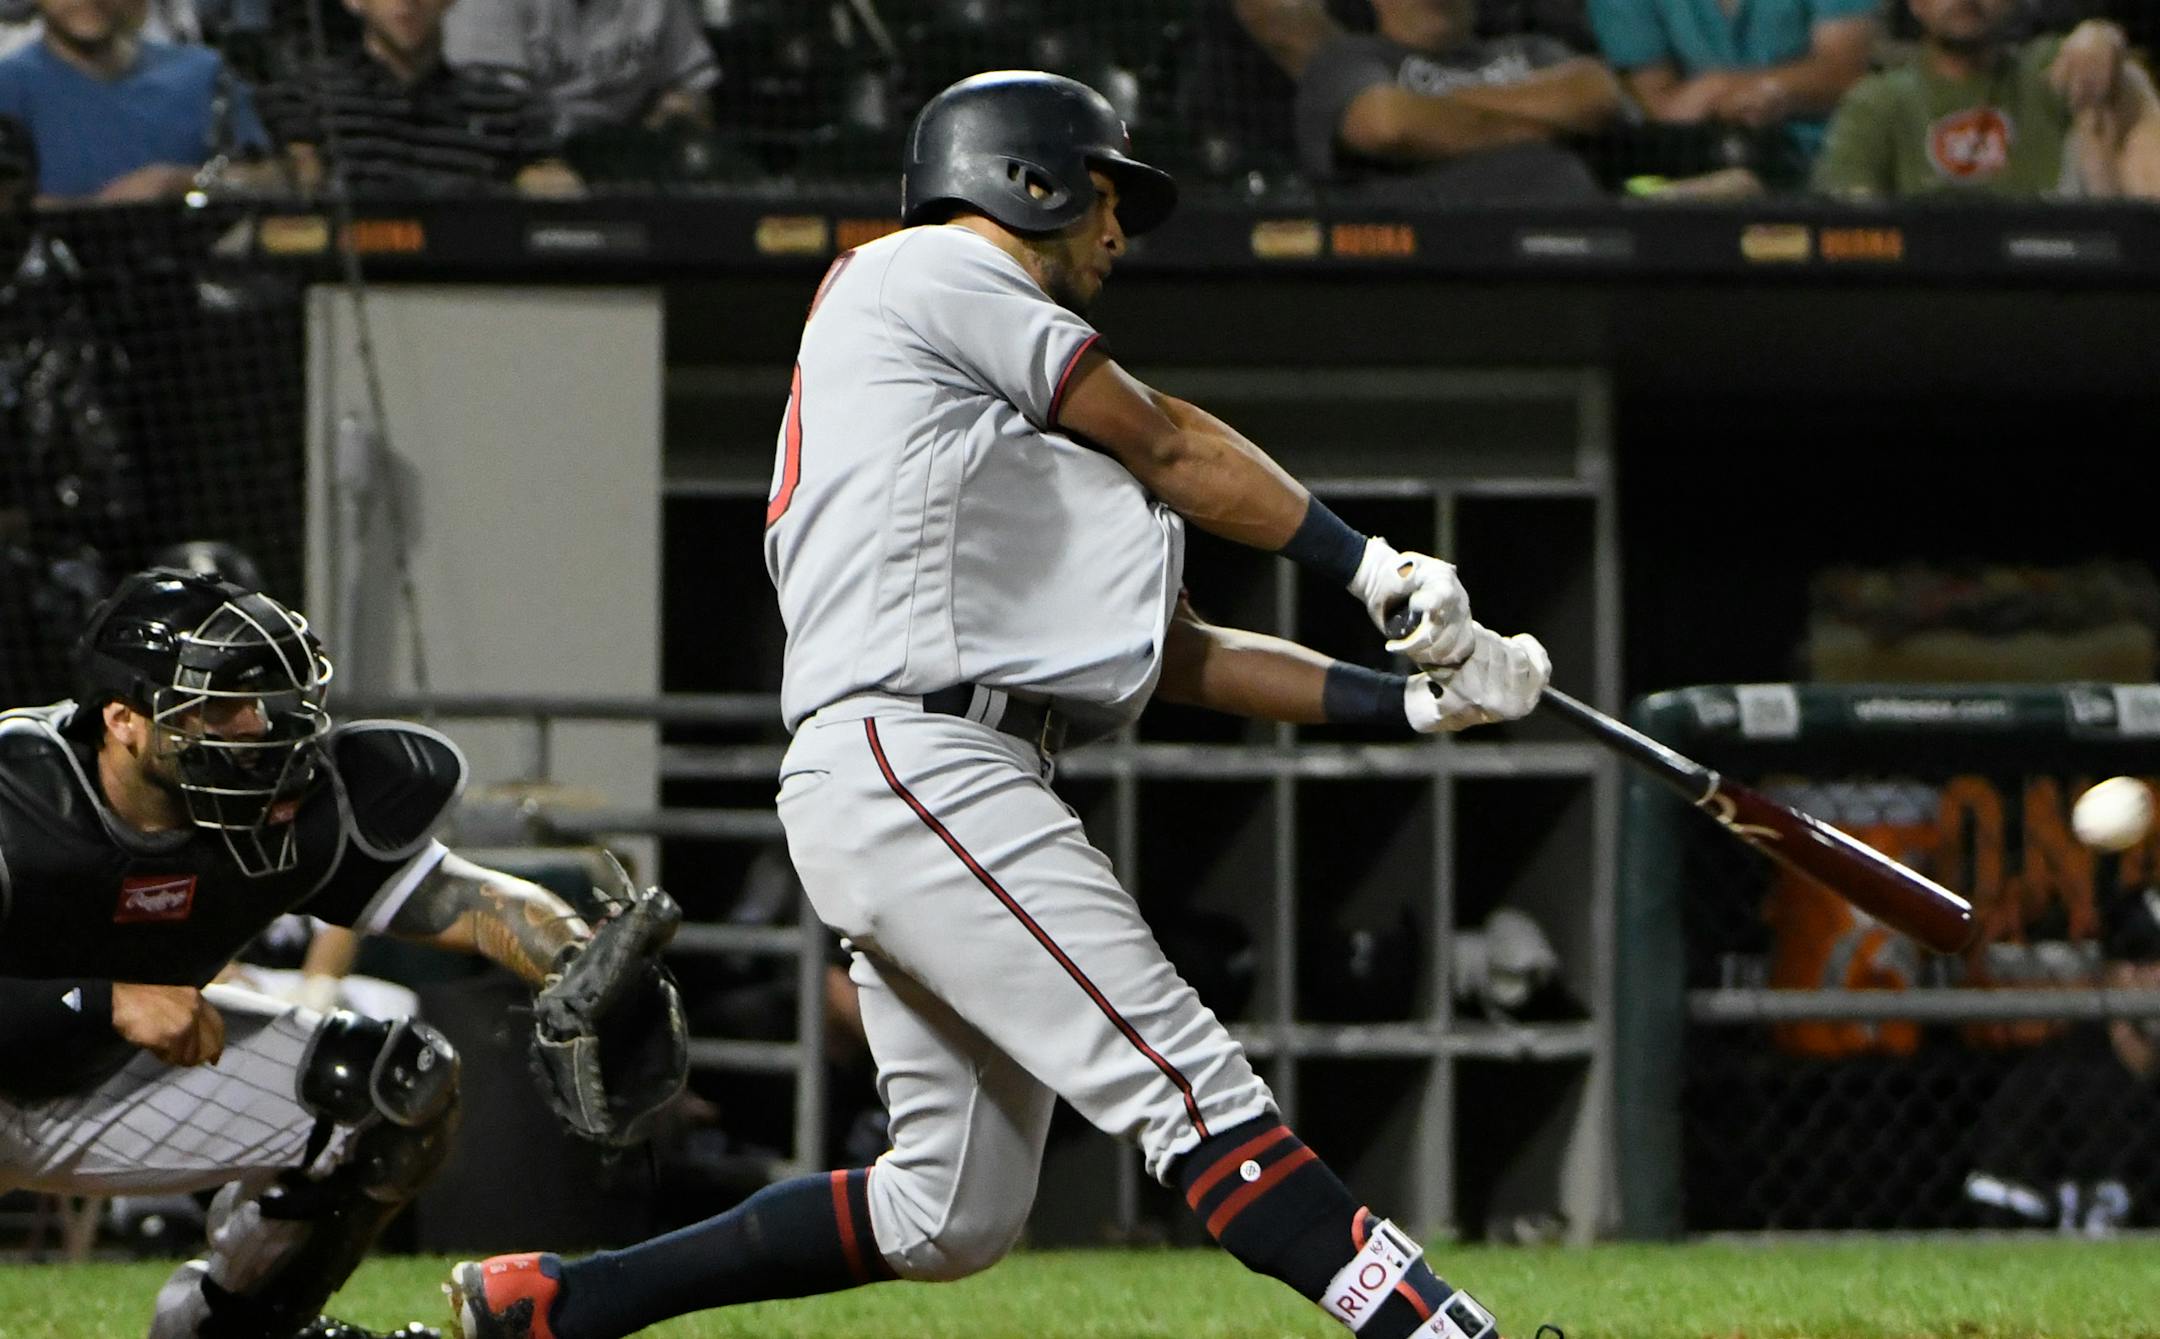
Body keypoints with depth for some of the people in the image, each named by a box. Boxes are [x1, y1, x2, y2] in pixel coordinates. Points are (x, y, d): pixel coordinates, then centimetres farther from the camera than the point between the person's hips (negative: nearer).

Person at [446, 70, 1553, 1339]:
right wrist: (1380, 569, 11)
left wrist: (1411, 699, 15)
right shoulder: (933, 270, 4)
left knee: (958, 1213, 10)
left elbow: (1176, 651, 23)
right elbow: (1169, 448, 4)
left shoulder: (1017, 426, 30)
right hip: (915, 757, -10)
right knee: (1191, 1083, -19)